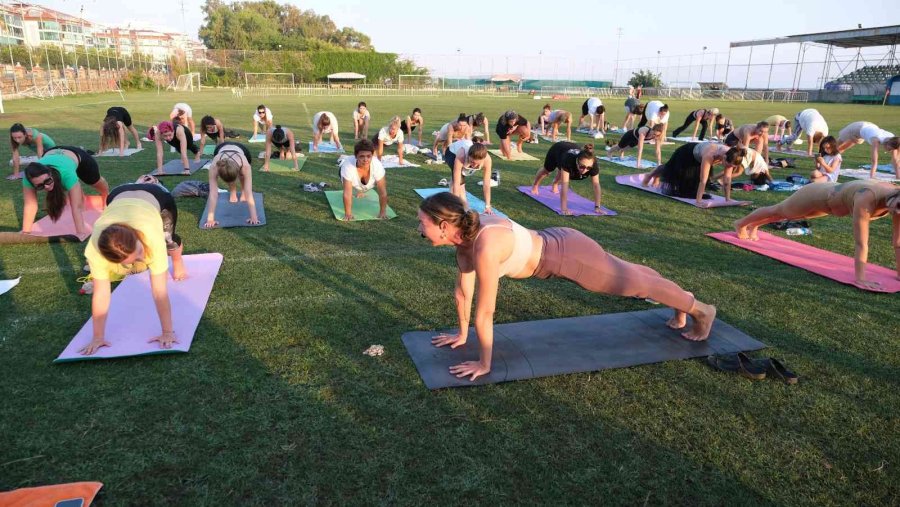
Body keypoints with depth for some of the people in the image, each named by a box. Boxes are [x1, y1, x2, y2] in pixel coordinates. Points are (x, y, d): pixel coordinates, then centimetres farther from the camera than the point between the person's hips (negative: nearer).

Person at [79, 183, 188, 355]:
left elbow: (159, 289, -41)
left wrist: (168, 332, -37)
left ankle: (178, 260, 45)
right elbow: (101, 293, -32)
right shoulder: (95, 247, -40)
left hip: (156, 197, -2)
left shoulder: (151, 237, -46)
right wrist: (98, 337, -28)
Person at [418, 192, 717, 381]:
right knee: (630, 275, 29)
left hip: (569, 255, -8)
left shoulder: (485, 247, -37)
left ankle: (700, 311, 41)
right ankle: (681, 304, 55)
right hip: (553, 246, 8)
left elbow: (485, 313, -31)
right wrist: (462, 334, 8)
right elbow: (463, 290, 0)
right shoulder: (463, 235, -12)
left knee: (638, 284, 15)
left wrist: (484, 364, -20)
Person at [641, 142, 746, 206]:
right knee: (672, 172, 17)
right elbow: (703, 180, -45)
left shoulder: (729, 156, -30)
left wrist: (728, 199, -18)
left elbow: (728, 178, -21)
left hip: (699, 158, 7)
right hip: (687, 153, -6)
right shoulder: (710, 155, -48)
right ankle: (654, 174, 52)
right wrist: (698, 201, -44)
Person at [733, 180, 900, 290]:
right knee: (778, 211, 21)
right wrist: (860, 279, -41)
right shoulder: (866, 199, -48)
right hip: (821, 196, -6)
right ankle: (741, 223, 51)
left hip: (836, 196, 6)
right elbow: (861, 243, -44)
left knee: (786, 214, 31)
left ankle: (754, 226, 61)